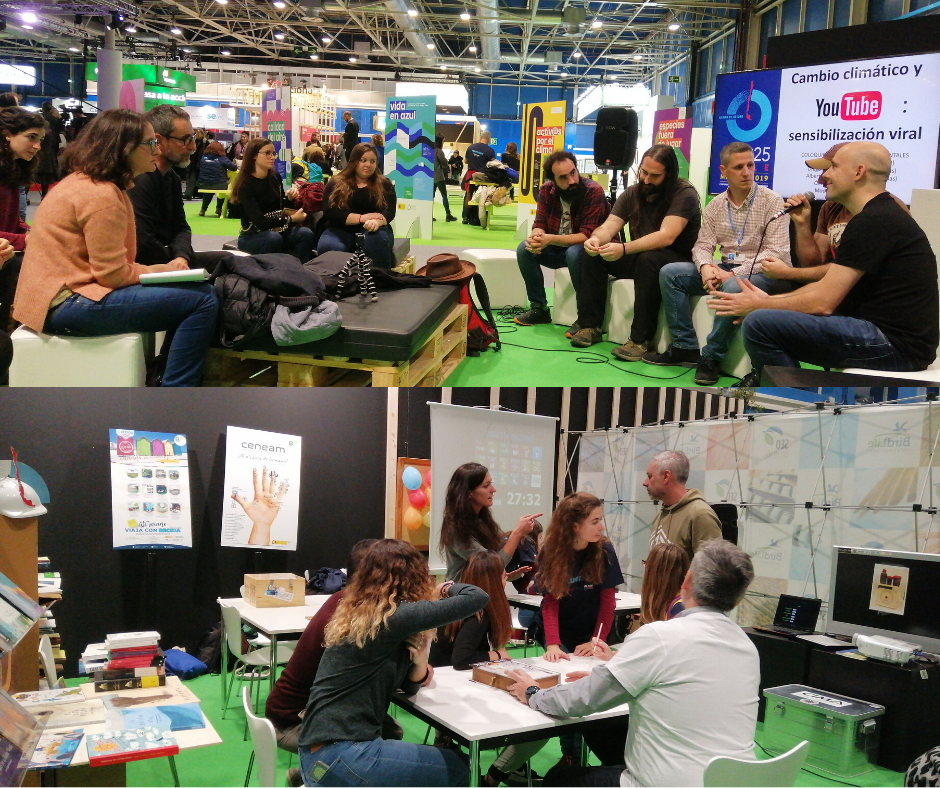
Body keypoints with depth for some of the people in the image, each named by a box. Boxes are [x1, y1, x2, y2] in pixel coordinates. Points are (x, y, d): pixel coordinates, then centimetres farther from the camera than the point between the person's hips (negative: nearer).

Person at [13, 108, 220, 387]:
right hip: (68, 304, -11)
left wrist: (163, 269, 5)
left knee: (193, 292, 20)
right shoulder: (101, 195, -18)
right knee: (203, 300, -17)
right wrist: (165, 271, -4)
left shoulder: (83, 181, 14)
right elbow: (114, 274, -19)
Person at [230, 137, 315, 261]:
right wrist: (290, 219, -24)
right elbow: (260, 221, -24)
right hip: (252, 236, -6)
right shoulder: (245, 185, -15)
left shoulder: (275, 177, 3)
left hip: (276, 230, 6)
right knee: (273, 238, -38)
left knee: (306, 233, -22)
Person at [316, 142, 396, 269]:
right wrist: (361, 218, -16)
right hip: (341, 230, -1)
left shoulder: (384, 184, 11)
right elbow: (329, 212, -5)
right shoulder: (336, 183, 8)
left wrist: (377, 221, -28)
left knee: (377, 239, -37)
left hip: (372, 230, 1)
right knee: (329, 247, -36)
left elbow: (390, 211, -2)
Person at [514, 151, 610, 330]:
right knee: (524, 249, -14)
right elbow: (539, 225, -6)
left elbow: (587, 235, -28)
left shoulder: (594, 192, -24)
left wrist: (550, 240, -39)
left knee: (575, 253, -37)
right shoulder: (547, 191, -7)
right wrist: (536, 237, -32)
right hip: (559, 250, 6)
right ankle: (539, 308, -1)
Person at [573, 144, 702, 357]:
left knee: (649, 259, -37)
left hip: (678, 260, -6)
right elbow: (609, 226, -8)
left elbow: (666, 236, -31)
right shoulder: (632, 194, 1)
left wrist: (624, 249, -44)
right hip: (639, 257, 6)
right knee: (593, 254, -13)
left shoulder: (684, 194, -18)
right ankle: (590, 325, -10)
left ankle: (641, 339, -32)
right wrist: (596, 239, -34)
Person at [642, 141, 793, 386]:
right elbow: (703, 245, 6)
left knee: (733, 287, -39)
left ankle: (711, 357, -22)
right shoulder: (715, 205, 8)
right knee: (670, 273, -9)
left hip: (762, 273, -6)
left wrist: (735, 273, -23)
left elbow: (776, 253, -15)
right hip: (726, 270, 6)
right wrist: (705, 267, -18)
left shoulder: (772, 202, -7)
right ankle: (685, 348, -9)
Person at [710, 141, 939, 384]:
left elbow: (822, 302, -17)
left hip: (895, 344, -11)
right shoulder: (883, 215, 17)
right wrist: (768, 301, 10)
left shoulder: (872, 222, -16)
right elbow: (829, 286, 19)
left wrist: (759, 305, -3)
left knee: (760, 324, -19)